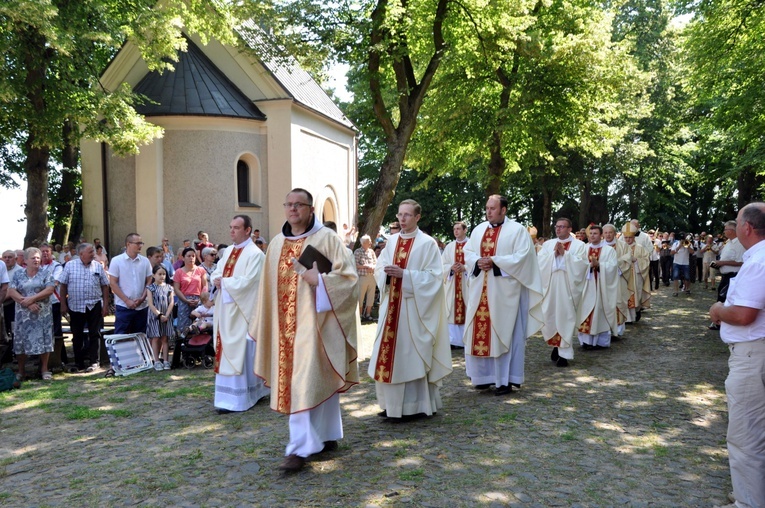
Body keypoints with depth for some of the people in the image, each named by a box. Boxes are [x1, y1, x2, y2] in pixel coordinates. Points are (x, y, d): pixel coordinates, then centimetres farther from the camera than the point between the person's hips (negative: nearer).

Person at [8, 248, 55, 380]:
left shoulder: (45, 274, 3)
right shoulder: (18, 275, 7)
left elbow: (49, 290, -8)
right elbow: (11, 291, -4)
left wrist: (32, 299, -17)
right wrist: (27, 303, -15)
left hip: (42, 314, -1)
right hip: (23, 314, 1)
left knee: (43, 340, 0)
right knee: (22, 341, 5)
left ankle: (44, 369, 10)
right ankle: (21, 371, 16)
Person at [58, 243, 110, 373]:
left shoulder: (98, 266, 4)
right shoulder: (70, 265, 1)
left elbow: (105, 286, 5)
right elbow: (63, 285, 2)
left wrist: (106, 305, 1)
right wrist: (63, 304, -2)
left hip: (94, 305, 0)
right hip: (75, 306, 0)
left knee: (94, 334, 1)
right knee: (77, 336, 8)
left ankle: (93, 361, 7)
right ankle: (78, 363, 18)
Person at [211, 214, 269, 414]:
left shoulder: (255, 254, -11)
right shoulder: (227, 251, 15)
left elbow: (247, 282, -20)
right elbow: (215, 274, 15)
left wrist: (223, 282, -11)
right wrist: (217, 281, -8)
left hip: (241, 310, -8)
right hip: (225, 309, 8)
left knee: (239, 353, -4)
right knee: (226, 352, 10)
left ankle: (236, 399, 2)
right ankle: (229, 397, 19)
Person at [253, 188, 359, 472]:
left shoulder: (327, 239, -5)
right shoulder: (277, 244, 12)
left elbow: (348, 277, -9)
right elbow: (269, 288, 16)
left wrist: (318, 280, -23)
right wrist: (264, 326, 15)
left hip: (313, 320, -6)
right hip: (286, 323, 6)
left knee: (306, 381, -9)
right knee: (319, 381, 13)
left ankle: (300, 447, -3)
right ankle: (327, 436, 25)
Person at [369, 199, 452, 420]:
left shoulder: (427, 243, -6)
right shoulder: (392, 241, 11)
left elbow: (434, 276, -11)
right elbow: (379, 268, 13)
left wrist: (404, 274, -19)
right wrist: (387, 273, -11)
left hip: (414, 308, -6)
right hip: (391, 306, 6)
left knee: (410, 354, -2)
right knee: (389, 353, 8)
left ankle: (413, 406, 9)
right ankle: (392, 403, 20)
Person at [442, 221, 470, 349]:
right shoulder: (449, 246, 11)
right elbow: (442, 264, 8)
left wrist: (465, 267, -18)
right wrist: (451, 267, -11)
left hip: (467, 283, -3)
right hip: (451, 283, 3)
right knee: (452, 311, 2)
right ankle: (452, 340, 6)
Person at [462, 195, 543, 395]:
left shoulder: (517, 230, -3)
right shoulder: (479, 229, 14)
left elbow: (522, 257, -12)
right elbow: (468, 252, 12)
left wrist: (494, 261, -18)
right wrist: (478, 262, -9)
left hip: (504, 291, -5)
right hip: (480, 290, 5)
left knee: (504, 333, 0)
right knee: (479, 331, 7)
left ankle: (505, 379, 8)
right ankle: (484, 375, 20)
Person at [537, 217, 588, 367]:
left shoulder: (579, 245, 4)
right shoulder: (548, 244, 12)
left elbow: (581, 264, -9)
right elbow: (539, 261, 1)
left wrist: (564, 253, -13)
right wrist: (554, 253, -10)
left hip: (568, 287, -3)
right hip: (550, 286, 3)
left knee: (565, 318, -3)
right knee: (549, 317, 7)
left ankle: (564, 353, 3)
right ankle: (556, 345, 29)